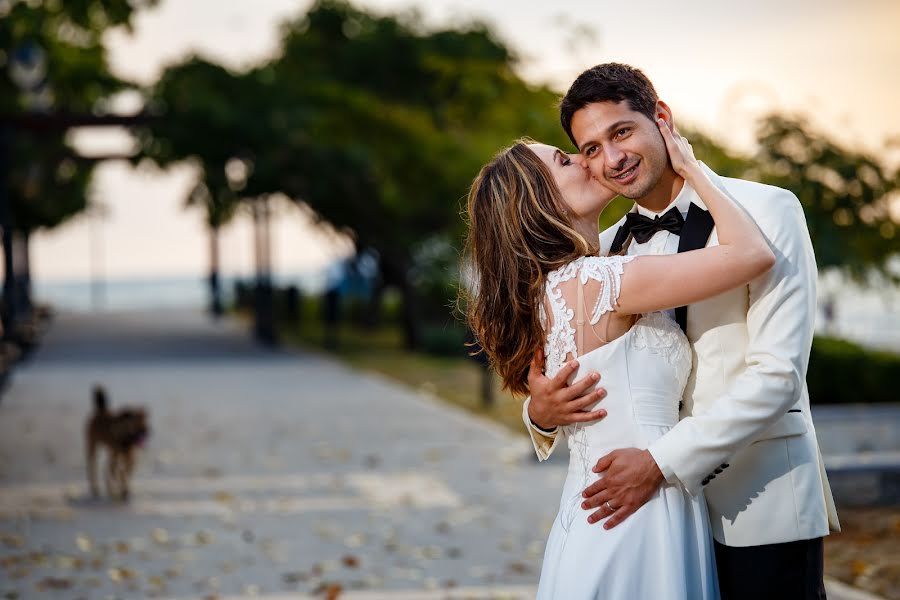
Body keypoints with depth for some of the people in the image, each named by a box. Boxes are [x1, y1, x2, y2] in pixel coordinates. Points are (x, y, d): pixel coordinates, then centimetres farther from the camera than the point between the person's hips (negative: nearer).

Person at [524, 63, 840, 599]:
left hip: (761, 511, -4)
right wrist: (542, 413, -10)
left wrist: (662, 462, -22)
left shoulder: (765, 210, -7)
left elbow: (778, 373, -16)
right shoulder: (608, 249, 9)